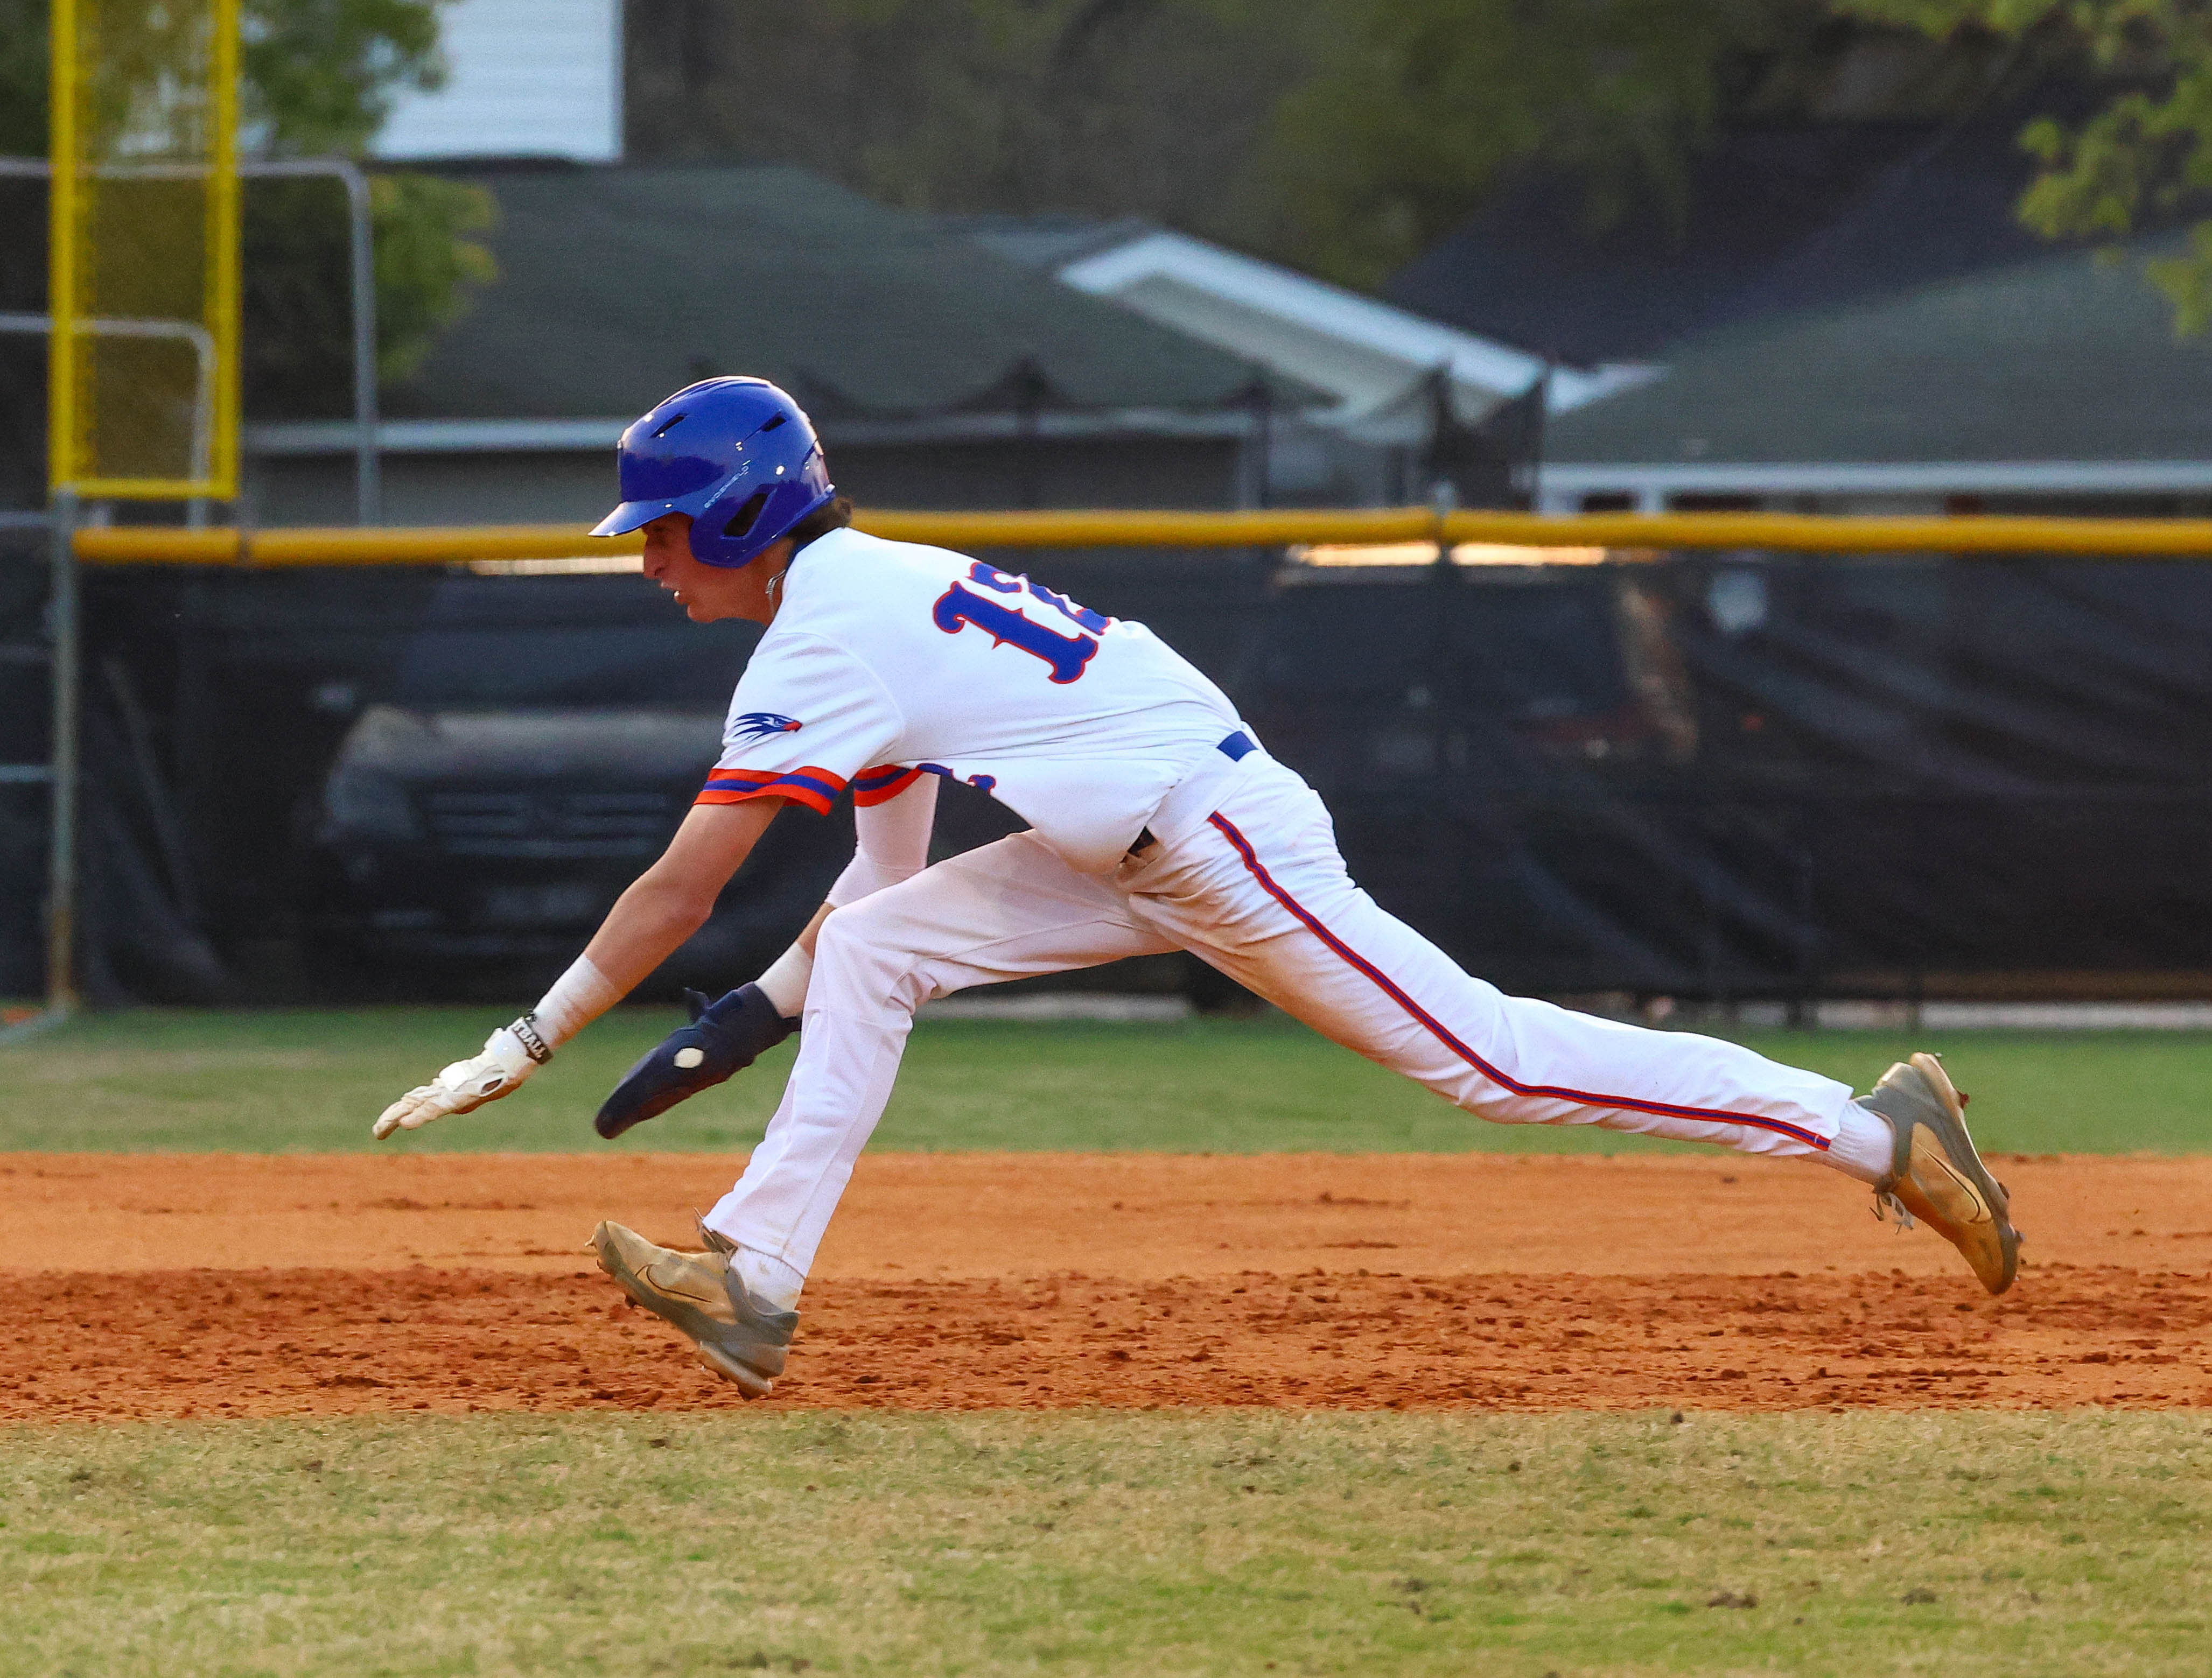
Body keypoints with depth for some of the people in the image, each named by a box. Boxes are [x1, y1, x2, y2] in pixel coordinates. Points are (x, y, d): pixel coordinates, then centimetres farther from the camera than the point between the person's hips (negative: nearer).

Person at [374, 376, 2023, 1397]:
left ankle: (1868, 1128, -7)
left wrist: (526, 1046, -10)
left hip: (1232, 848, -10)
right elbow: (895, 869, 20)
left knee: (1489, 1057, -10)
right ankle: (756, 1284, 4)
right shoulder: (878, 588, 15)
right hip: (1141, 859, 10)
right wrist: (763, 1010, 15)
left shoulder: (826, 637, -15)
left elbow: (682, 886, -16)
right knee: (871, 949, 7)